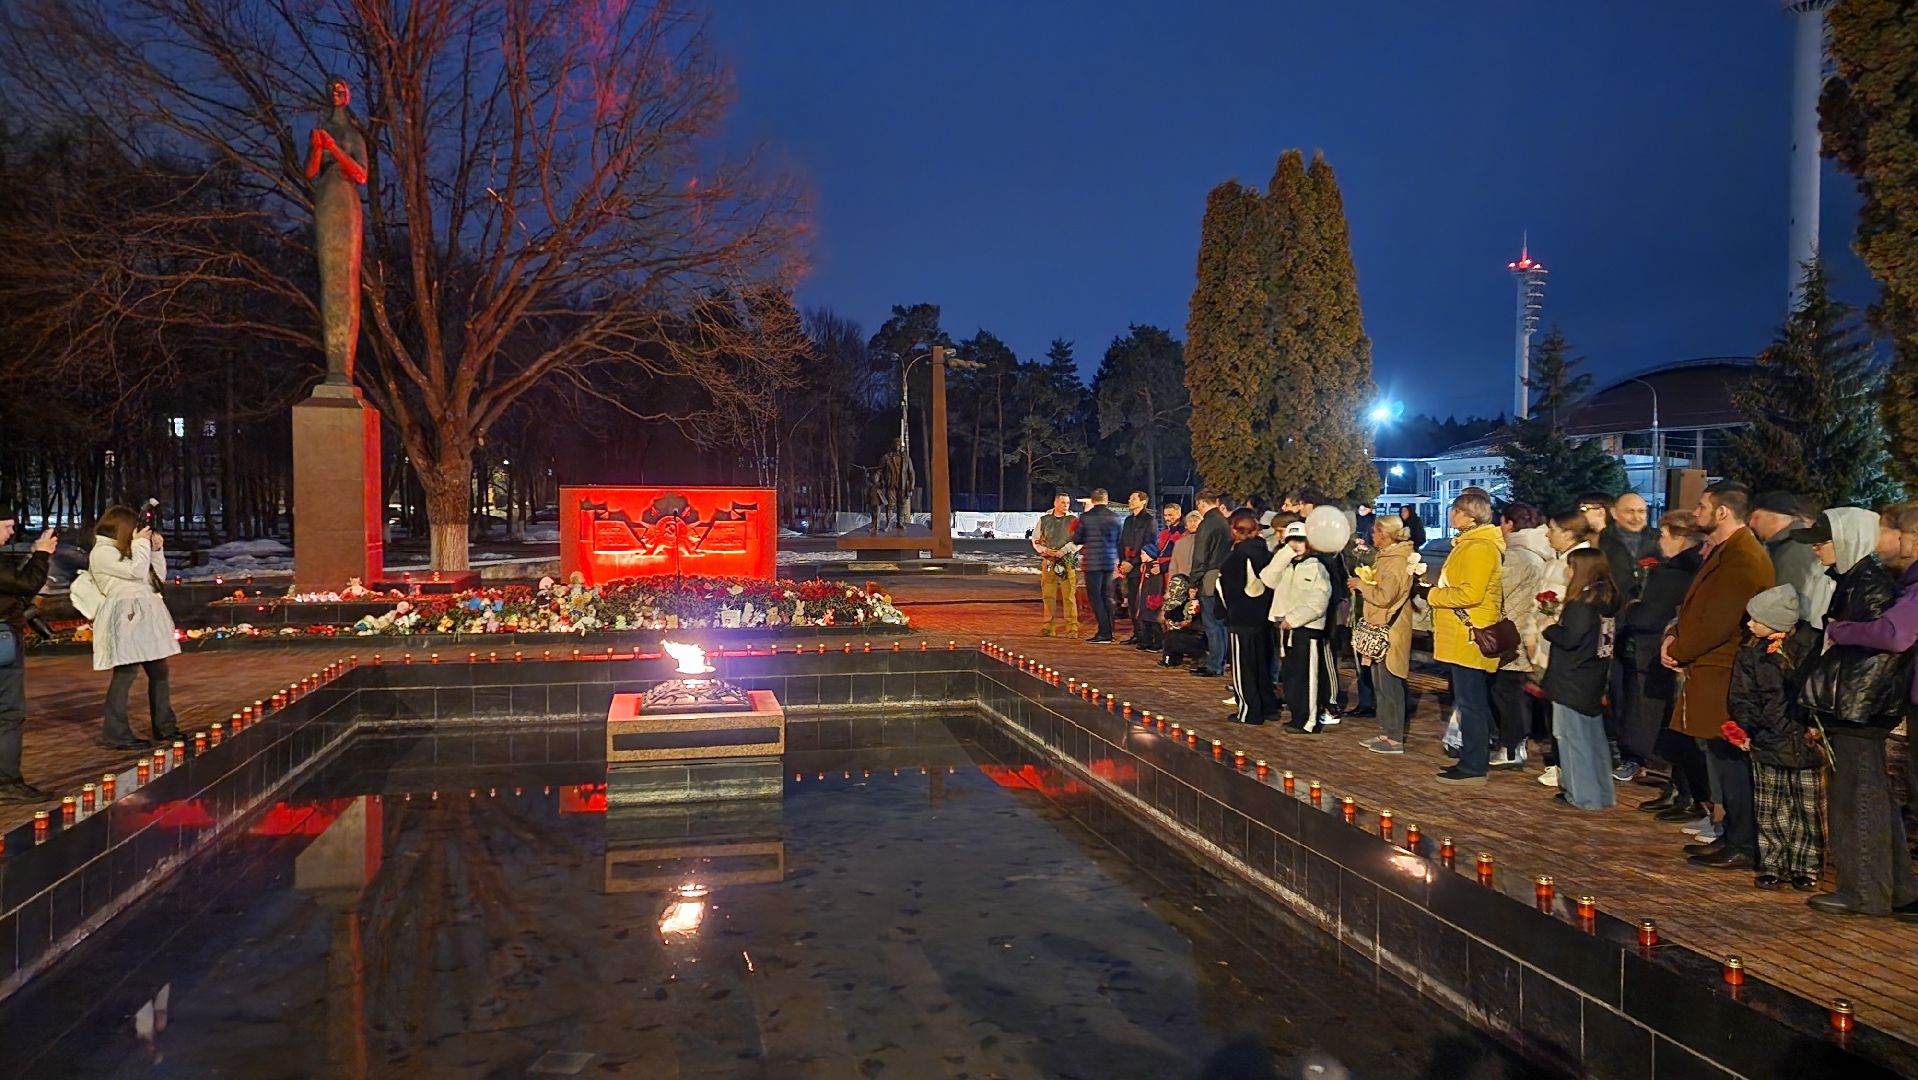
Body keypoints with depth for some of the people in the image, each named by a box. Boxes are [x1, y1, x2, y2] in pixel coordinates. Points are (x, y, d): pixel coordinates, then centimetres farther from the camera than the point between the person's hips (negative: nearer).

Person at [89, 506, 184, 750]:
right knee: (126, 673, -10)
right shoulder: (102, 552, -8)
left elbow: (158, 576, 21)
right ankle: (115, 734, -5)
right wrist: (141, 544, -7)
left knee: (159, 670, 11)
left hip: (146, 617, 9)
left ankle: (165, 726, 18)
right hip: (127, 619, -9)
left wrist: (156, 550, 9)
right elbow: (136, 572, -18)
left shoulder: (124, 550, 21)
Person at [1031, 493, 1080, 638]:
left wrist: (1063, 551, -14)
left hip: (1067, 562, -3)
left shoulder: (1073, 521, 4)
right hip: (1048, 562, 3)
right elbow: (1035, 539, 13)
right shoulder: (1044, 520, 11)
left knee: (1069, 596, -7)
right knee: (1048, 596, 5)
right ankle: (1047, 627, 11)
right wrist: (1044, 550, -5)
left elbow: (1078, 541, -4)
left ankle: (1072, 628, -4)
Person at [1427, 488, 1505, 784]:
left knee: (1470, 703, -5)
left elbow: (1471, 593, -24)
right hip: (1462, 637, 11)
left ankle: (1473, 767, 1)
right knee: (1471, 702, 15)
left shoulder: (1479, 548, -17)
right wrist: (1438, 590, 10)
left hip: (1469, 638, -11)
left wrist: (1434, 596, -13)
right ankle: (1474, 759, 23)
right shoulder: (1469, 543, 17)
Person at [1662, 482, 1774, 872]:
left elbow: (1719, 622, -22)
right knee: (1725, 759, 15)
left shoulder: (1743, 559, -18)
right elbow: (1696, 606, 19)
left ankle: (1742, 847, 5)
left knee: (1731, 761, -3)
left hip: (1725, 677, -10)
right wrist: (1675, 635, 2)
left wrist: (1679, 651, -10)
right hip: (1710, 672, 10)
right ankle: (1732, 836, 24)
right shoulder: (1721, 552, 16)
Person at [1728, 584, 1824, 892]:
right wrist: (1744, 729, -9)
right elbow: (1741, 696, 4)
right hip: (1767, 741, 2)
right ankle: (1772, 865, 17)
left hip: (1806, 742, -2)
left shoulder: (1812, 647, -7)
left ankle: (1805, 867, 18)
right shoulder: (1751, 651, 2)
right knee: (1770, 810, 7)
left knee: (1808, 809, 6)